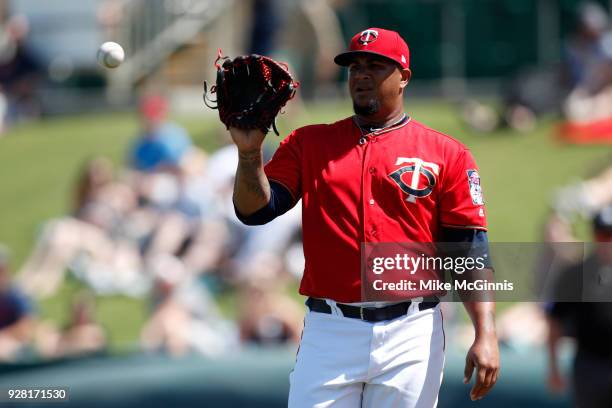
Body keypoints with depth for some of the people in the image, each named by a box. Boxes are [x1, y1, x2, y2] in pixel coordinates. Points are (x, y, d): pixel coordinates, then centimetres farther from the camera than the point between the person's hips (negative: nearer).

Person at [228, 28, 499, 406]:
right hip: (328, 332, 1)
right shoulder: (308, 144, 11)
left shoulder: (447, 154, 5)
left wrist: (486, 335, -11)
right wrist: (250, 151, -17)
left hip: (409, 333, -1)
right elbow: (255, 210, 1)